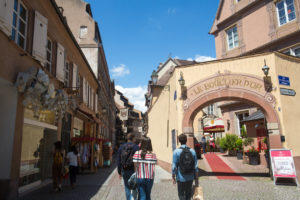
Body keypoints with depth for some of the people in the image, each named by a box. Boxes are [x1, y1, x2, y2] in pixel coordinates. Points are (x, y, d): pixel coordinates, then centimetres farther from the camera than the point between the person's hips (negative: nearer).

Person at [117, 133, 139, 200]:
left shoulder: (121, 147, 0)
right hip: (134, 171, -3)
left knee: (127, 188, 15)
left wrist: (119, 172, 10)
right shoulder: (136, 147, -10)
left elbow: (119, 161, 2)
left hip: (124, 171, 3)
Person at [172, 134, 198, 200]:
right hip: (190, 177, 3)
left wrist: (173, 177, 2)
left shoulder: (176, 151, -12)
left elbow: (174, 166, -11)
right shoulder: (192, 151, -4)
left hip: (180, 178, -3)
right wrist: (196, 178, 8)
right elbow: (196, 167, -1)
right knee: (188, 194, 22)